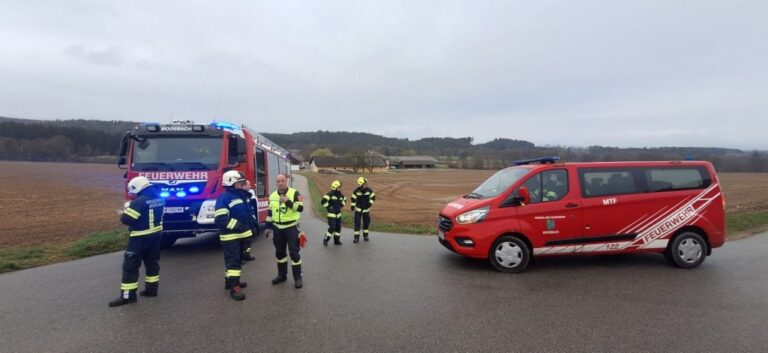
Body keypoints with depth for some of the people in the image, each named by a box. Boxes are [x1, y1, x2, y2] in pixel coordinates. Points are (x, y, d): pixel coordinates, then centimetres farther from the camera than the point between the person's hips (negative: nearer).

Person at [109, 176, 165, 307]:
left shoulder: (139, 202, -21)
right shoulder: (159, 198, 4)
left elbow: (126, 220, -20)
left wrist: (125, 213, 1)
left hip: (140, 238, -8)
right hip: (156, 234, 8)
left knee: (130, 266, 1)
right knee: (152, 262, 17)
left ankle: (128, 296, 4)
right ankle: (152, 289, 25)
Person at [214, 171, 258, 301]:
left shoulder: (243, 195, 12)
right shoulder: (224, 198, -16)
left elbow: (248, 211, 25)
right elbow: (220, 219, -25)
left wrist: (252, 224, 11)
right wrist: (238, 225, -26)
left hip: (242, 234, 9)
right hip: (230, 236, -9)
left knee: (238, 259, 19)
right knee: (233, 261, -9)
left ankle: (230, 280, 34)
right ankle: (234, 288, -6)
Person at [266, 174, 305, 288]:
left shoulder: (294, 193, -8)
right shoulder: (272, 196, 8)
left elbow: (300, 208, -18)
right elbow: (270, 213, 14)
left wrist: (288, 201, -28)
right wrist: (268, 227, 12)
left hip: (291, 227, -5)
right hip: (277, 228, 5)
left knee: (294, 252, -3)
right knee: (279, 252, 14)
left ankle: (298, 277, 6)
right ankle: (282, 275, 29)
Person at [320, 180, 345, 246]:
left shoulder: (340, 194, 5)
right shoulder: (330, 194, -17)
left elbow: (344, 199, 27)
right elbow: (323, 201, -28)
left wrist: (341, 206, 15)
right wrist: (328, 207, -19)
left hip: (338, 214, 7)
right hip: (331, 214, -7)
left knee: (338, 227, 10)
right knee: (332, 228, -11)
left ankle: (337, 240, 23)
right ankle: (325, 240, 6)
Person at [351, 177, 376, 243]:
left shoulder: (369, 190, -10)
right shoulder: (356, 191, -13)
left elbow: (373, 197, 0)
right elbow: (353, 198, -2)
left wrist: (370, 203, -11)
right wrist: (352, 206, -6)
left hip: (366, 209, 2)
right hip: (358, 209, -2)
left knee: (366, 223, 10)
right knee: (357, 223, -7)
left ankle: (365, 235, 29)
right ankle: (356, 238, -2)